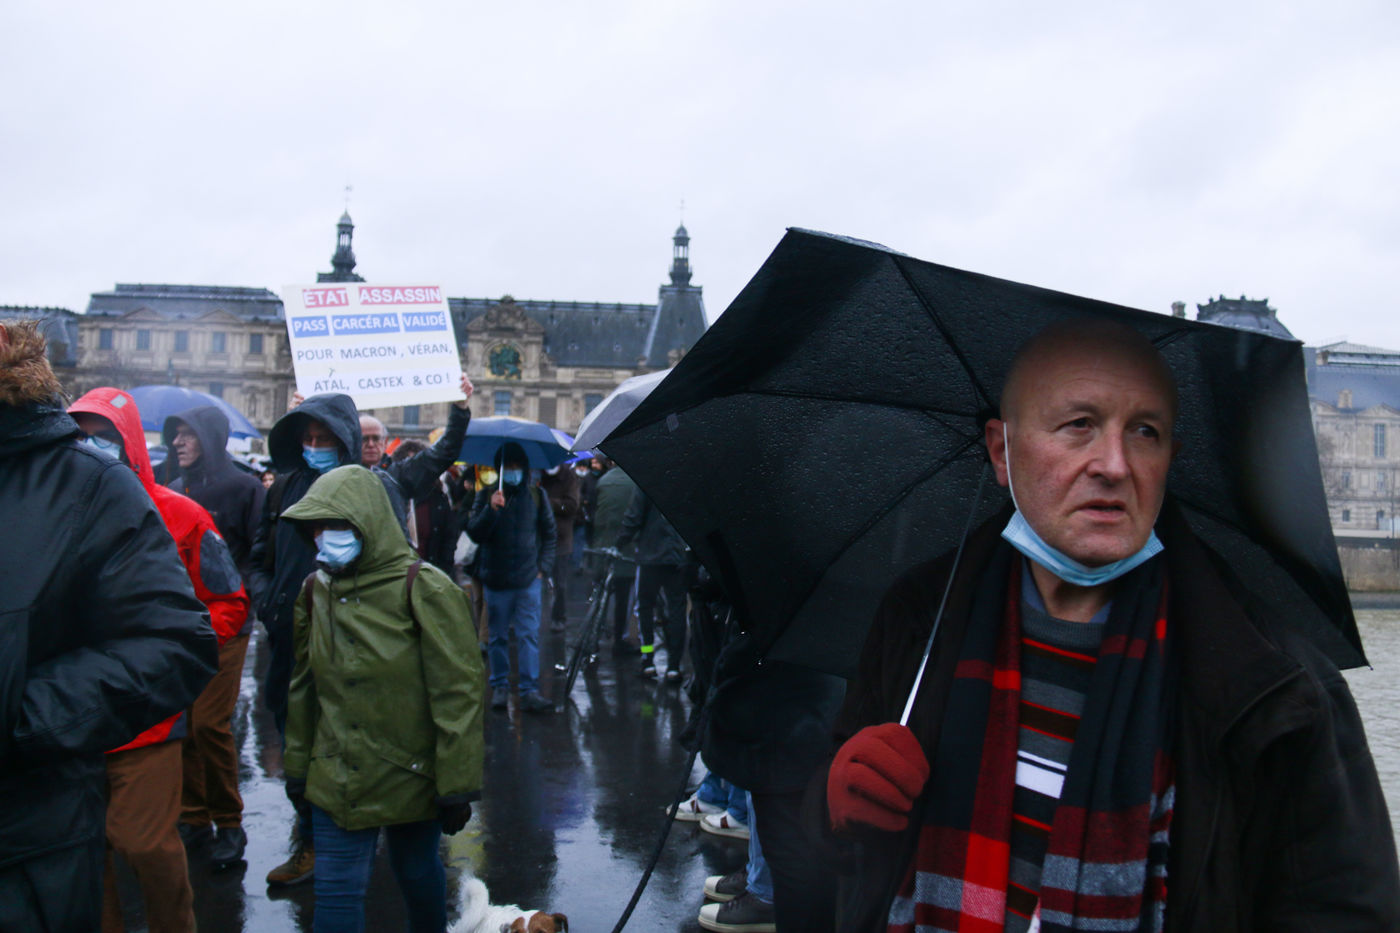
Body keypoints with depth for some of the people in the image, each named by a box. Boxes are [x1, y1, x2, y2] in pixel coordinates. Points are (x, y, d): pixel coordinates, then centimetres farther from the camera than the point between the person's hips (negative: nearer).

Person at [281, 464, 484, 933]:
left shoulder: (423, 588, -14)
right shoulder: (315, 590, 3)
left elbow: (456, 694, -14)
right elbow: (304, 688, 13)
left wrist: (457, 786, -14)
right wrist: (297, 768, 15)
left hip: (410, 773, -3)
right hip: (336, 779, 4)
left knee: (417, 874, 14)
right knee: (336, 892, 1)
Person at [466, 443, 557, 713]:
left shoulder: (536, 496, 7)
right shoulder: (486, 496, 3)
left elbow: (549, 534, 15)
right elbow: (474, 533, -6)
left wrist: (543, 566, 5)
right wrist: (491, 509, -21)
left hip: (528, 579, 0)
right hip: (496, 579, 0)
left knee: (529, 635, -5)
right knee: (498, 637, 7)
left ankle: (530, 690, -4)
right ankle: (500, 686, 19)